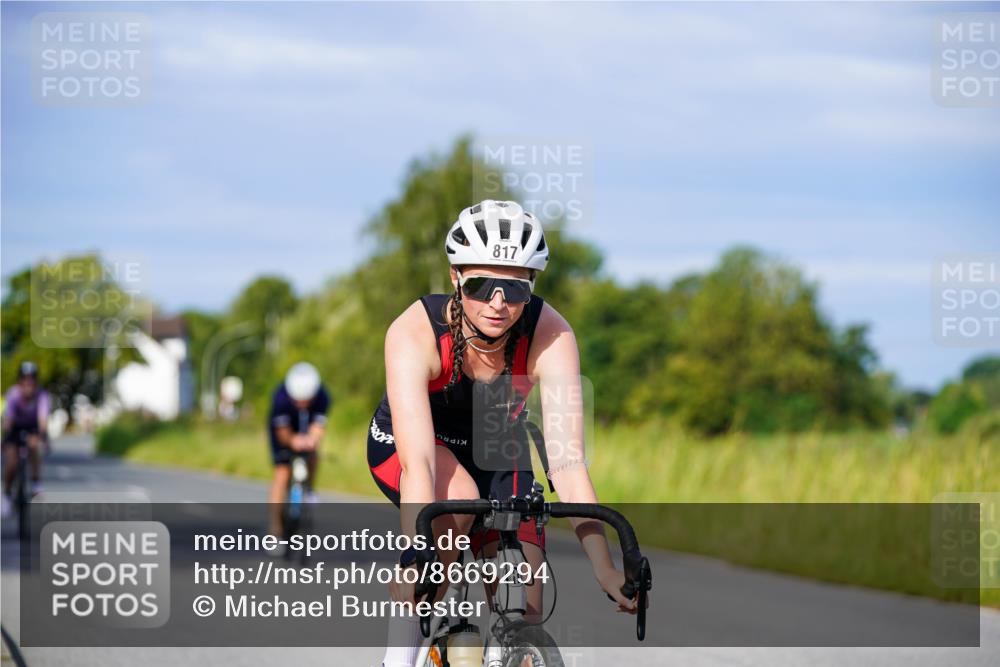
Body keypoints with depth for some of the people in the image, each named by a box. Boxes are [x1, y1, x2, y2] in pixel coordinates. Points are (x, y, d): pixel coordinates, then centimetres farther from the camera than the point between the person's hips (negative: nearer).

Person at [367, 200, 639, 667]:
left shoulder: (550, 336, -30)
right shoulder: (414, 333, -35)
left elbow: (566, 461, -34)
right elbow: (418, 463, -44)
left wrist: (604, 570, -43)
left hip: (494, 450, 3)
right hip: (400, 441, -2)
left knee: (524, 612, -14)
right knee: (458, 499, -36)